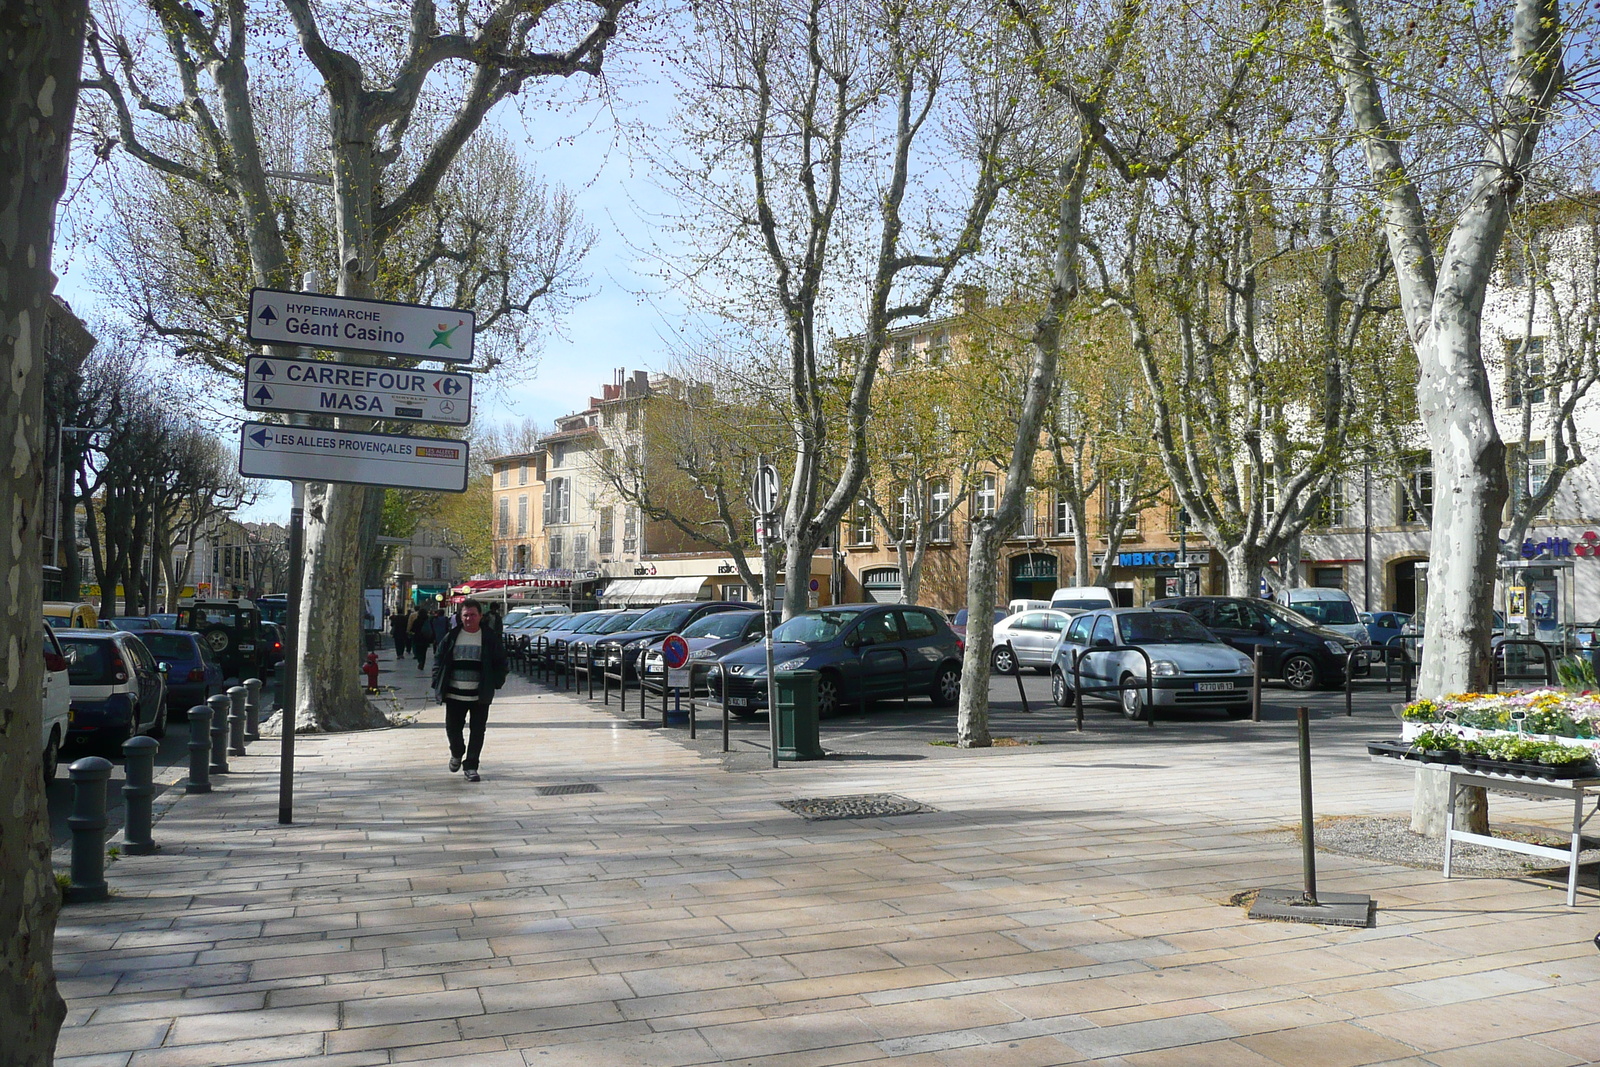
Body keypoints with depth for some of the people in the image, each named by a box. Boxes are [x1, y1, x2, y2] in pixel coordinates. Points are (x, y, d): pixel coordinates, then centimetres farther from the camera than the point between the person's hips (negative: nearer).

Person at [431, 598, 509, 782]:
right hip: (454, 694, 1)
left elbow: (501, 662, 5)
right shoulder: (451, 637, 4)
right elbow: (438, 660, 9)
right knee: (452, 728, 6)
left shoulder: (490, 638, 1)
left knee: (477, 731, 2)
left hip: (480, 696, -1)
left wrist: (496, 683, -4)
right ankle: (457, 753, 36)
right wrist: (438, 684, 1)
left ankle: (471, 765, 14)